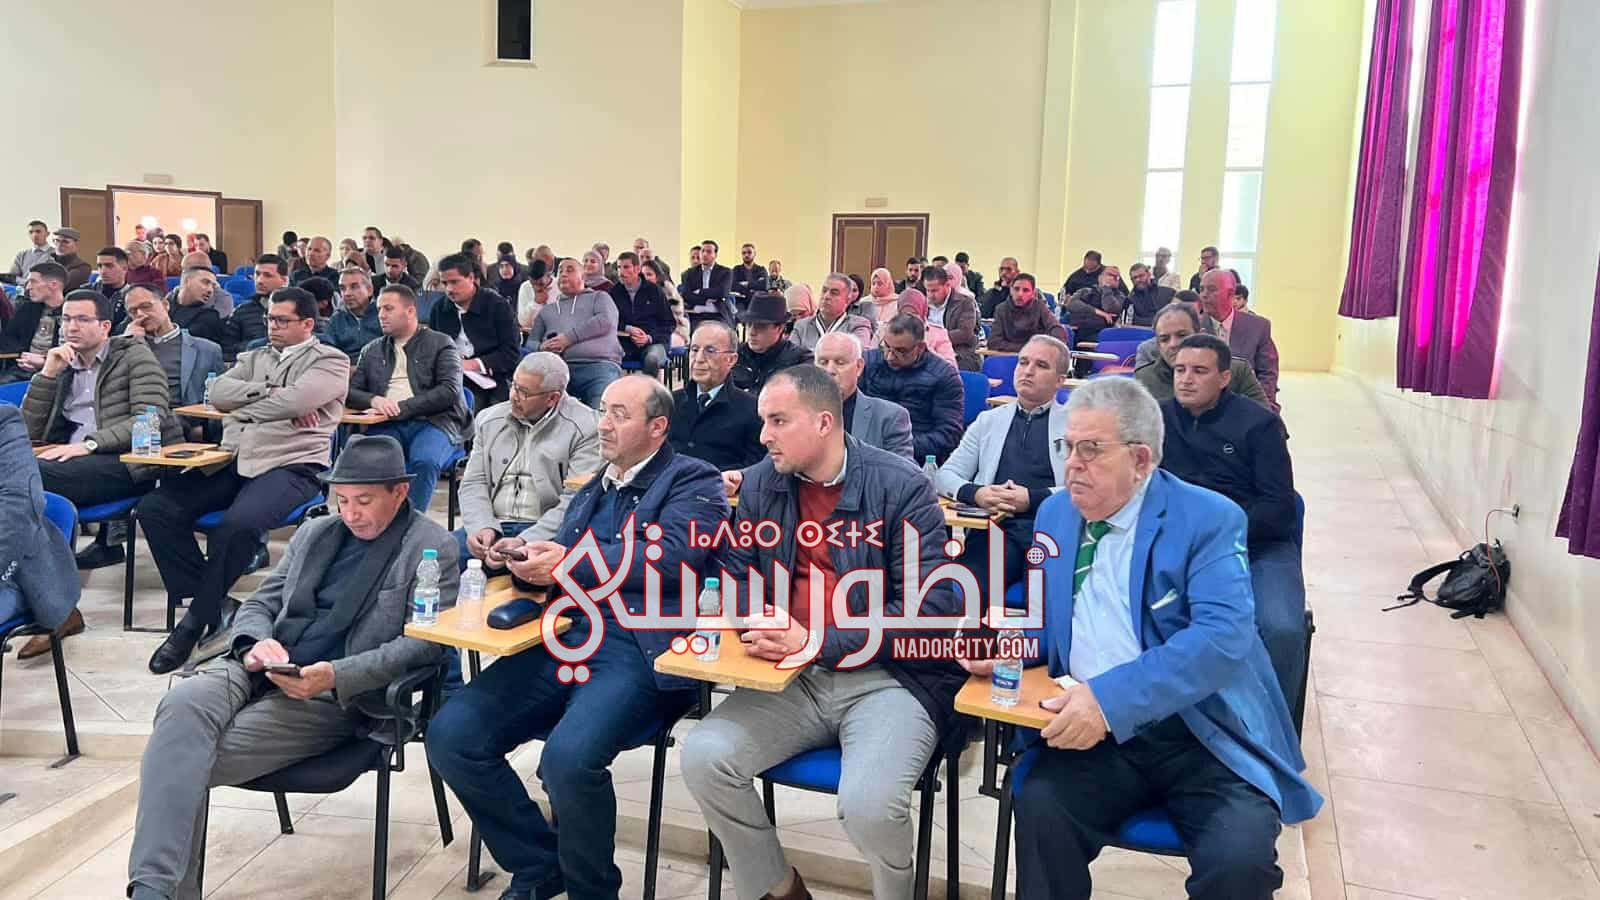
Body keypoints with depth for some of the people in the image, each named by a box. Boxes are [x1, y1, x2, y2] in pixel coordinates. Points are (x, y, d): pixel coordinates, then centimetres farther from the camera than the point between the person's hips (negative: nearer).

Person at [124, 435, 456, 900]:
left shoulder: (432, 548, -1)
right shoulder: (314, 532, 20)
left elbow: (426, 642, -10)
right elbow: (258, 604, 20)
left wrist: (335, 675, -21)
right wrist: (256, 642, -6)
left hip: (337, 694, -5)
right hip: (262, 668, 5)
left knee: (198, 760, -24)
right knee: (183, 702, -27)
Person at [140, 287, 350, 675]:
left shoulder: (330, 361, 6)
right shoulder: (255, 358, 25)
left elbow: (295, 400, -12)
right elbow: (218, 392, 7)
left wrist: (244, 409, 2)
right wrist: (272, 393, -4)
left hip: (292, 466, -7)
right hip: (236, 461, 7)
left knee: (238, 524, -34)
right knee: (155, 508, -12)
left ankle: (196, 622, -12)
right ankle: (212, 607, -5)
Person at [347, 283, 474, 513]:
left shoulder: (440, 344, 10)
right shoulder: (371, 350, 24)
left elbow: (450, 391, -3)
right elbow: (350, 392, 18)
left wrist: (402, 408, -10)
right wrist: (374, 400, -6)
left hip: (432, 421, -3)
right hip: (387, 425, 3)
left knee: (424, 462, -35)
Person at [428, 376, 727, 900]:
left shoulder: (693, 482, 3)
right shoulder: (593, 488, 26)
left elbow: (672, 557, -14)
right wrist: (528, 556, 5)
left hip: (639, 649, -7)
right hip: (564, 638, 8)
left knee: (567, 758, -32)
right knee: (449, 735, -9)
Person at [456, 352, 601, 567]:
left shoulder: (584, 429, -5)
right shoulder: (489, 419, 15)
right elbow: (474, 483, 12)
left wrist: (525, 542, -19)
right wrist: (483, 527, -7)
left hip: (547, 532, -5)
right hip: (494, 524, 5)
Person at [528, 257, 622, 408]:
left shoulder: (599, 297, 22)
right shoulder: (547, 310, 32)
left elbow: (605, 321, 1)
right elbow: (531, 342, 27)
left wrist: (569, 337, -7)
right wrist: (542, 347, 0)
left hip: (598, 365, -3)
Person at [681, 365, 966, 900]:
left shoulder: (901, 487, -8)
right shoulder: (760, 483, 7)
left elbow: (932, 605, -14)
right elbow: (735, 571, 14)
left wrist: (816, 644, -19)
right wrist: (759, 624, -11)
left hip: (890, 677, -5)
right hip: (793, 676, 5)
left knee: (868, 804, -28)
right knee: (703, 755, -17)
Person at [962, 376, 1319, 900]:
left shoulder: (1209, 519, -7)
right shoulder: (1055, 513, 10)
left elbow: (1223, 637, -21)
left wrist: (1111, 697, -31)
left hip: (1202, 735, -3)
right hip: (1093, 733, 3)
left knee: (1238, 856, -27)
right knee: (1040, 808, -25)